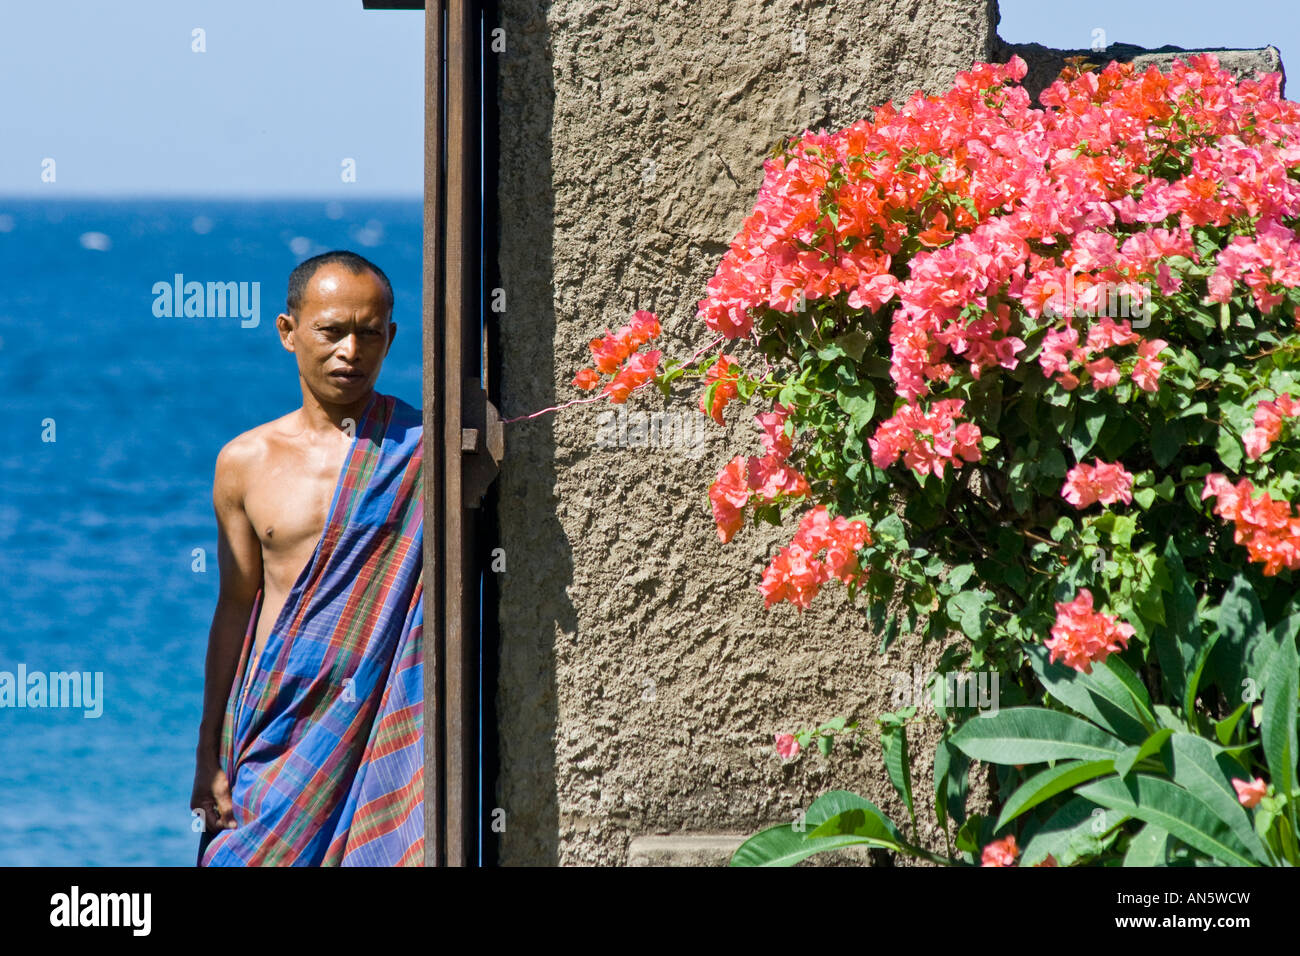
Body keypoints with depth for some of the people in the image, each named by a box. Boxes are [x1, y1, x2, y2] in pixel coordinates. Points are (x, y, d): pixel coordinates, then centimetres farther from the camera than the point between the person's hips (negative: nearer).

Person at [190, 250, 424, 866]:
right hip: (275, 732, 2)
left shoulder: (425, 451, 0)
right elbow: (235, 609, 14)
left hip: (384, 723, -2)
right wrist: (209, 755, 13)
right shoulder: (245, 462, 9)